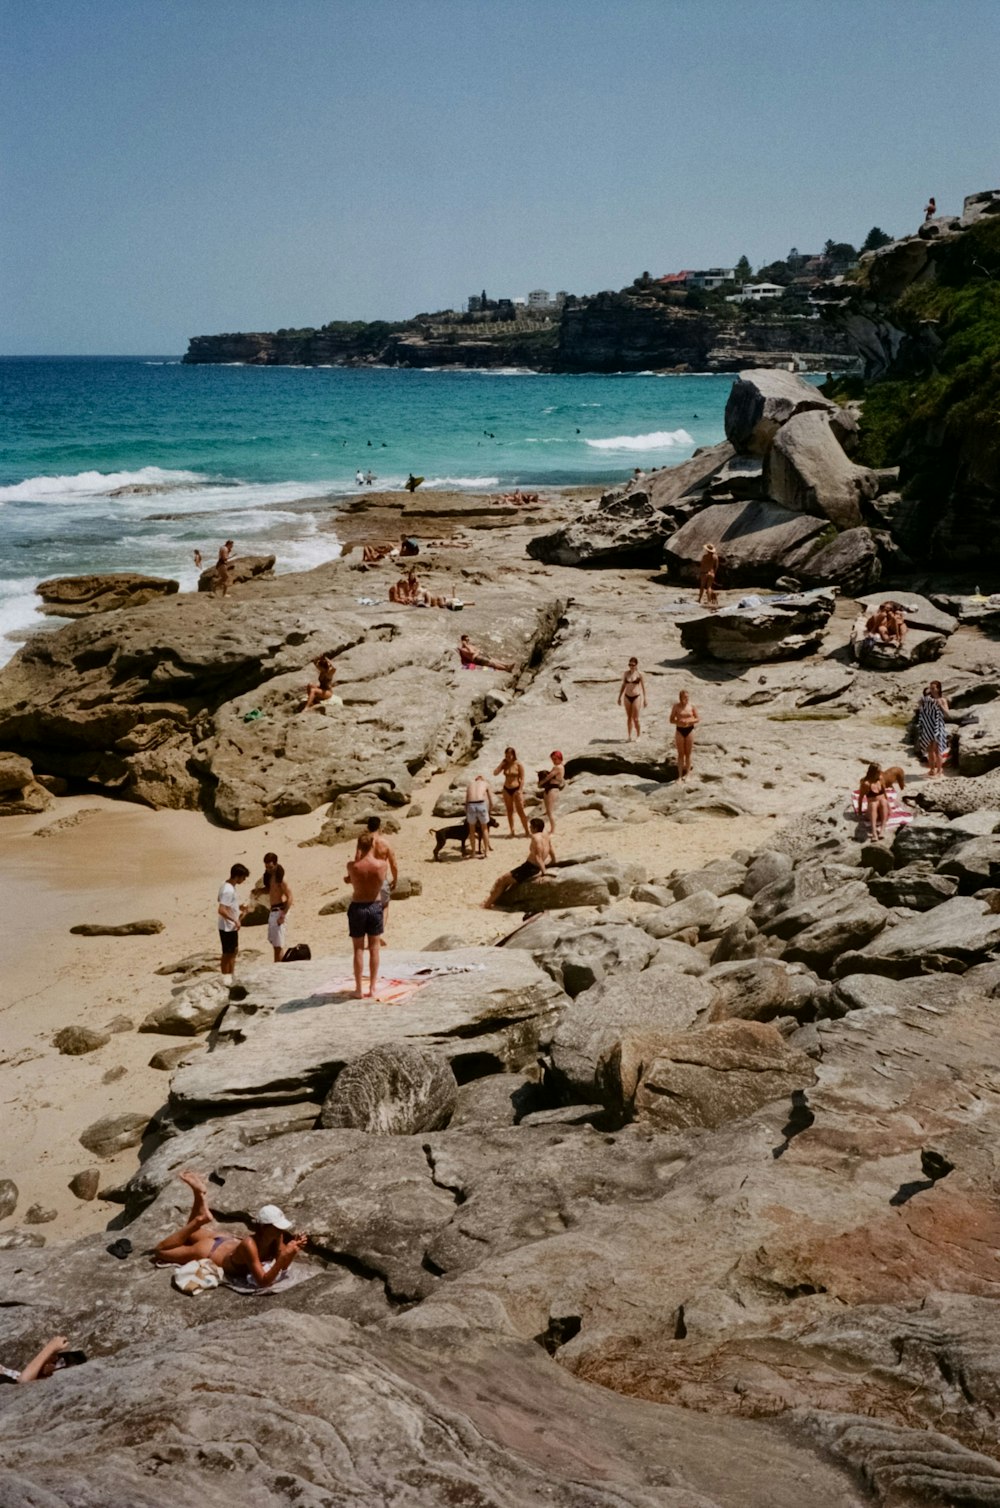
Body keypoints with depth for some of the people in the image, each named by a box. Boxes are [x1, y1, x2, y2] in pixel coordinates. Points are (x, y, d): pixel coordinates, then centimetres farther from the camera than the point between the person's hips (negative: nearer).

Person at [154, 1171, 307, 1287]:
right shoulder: (249, 1245, -46)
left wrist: (292, 1252, -36)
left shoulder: (276, 1237, -27)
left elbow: (282, 1266, -17)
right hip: (209, 1251, -5)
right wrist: (284, 1257, -58)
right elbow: (263, 1282, -46)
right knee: (159, 1250, 14)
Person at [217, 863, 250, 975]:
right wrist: (235, 920, -25)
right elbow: (221, 910, -31)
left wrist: (238, 907, 17)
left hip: (231, 927, 10)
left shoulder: (227, 885, 4)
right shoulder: (229, 890, -26)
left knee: (234, 951, 20)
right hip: (228, 928, -10)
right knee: (227, 954, 2)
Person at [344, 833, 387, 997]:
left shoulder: (352, 865, -16)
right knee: (374, 949, 12)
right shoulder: (382, 865, -14)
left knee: (358, 950, 8)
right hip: (375, 907, 1)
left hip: (357, 908, -1)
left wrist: (357, 856, 3)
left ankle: (359, 989, 11)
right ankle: (372, 989, 14)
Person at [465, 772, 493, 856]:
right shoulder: (485, 783, 23)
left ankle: (474, 851, 25)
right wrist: (490, 812, 36)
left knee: (472, 830, 23)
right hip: (481, 805, -1)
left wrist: (466, 814, 27)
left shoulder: (470, 784, 27)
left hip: (471, 806, 1)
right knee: (484, 828, 22)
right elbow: (491, 802, 22)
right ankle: (486, 850, 28)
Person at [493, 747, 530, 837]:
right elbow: (495, 773, -6)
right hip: (506, 789, 5)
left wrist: (520, 790, -18)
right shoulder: (504, 764, 4)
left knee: (521, 811, -6)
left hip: (516, 789, -5)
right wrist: (502, 763, -8)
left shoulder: (518, 764, -8)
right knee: (509, 811, 8)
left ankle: (527, 832, 1)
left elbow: (522, 778, -9)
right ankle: (512, 832, 14)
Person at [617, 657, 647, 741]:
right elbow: (623, 685, 13)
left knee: (635, 718, -3)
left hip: (636, 697, -4)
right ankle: (629, 736, 19)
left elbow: (643, 686, -2)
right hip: (627, 697, 4)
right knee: (628, 717, 9)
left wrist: (645, 699, -2)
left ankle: (639, 735, 15)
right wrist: (619, 697, 14)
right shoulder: (626, 673, 5)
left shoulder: (639, 674, -6)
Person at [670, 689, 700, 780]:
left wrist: (689, 721, -17)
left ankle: (687, 773, 19)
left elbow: (697, 719, 2)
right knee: (680, 754, 3)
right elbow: (671, 720, -2)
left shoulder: (692, 706, -1)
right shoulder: (676, 706, -3)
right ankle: (680, 774, 8)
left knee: (688, 753, 7)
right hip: (679, 730, -1)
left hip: (689, 730, 1)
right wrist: (679, 721, -21)